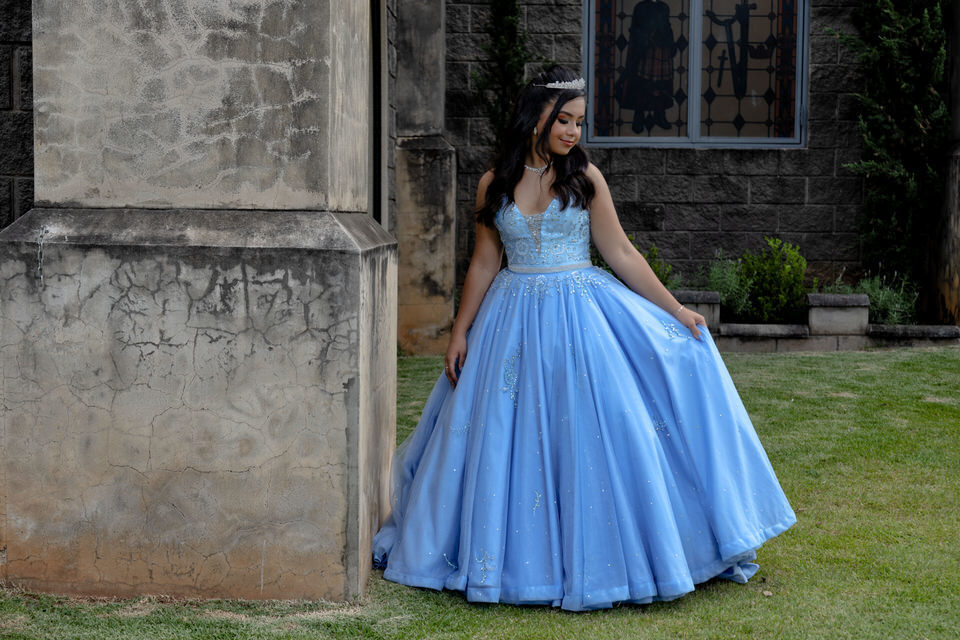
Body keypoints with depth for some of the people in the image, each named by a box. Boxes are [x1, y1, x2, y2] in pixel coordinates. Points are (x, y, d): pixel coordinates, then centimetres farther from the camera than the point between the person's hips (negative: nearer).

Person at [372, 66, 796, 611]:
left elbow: (621, 253, 0)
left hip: (582, 315, -1)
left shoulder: (585, 177, -1)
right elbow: (485, 264, 9)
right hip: (514, 320, 1)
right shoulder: (496, 183, 3)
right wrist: (460, 332, 7)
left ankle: (596, 558, 7)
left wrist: (675, 310, -4)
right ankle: (519, 555, 17)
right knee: (509, 440, 2)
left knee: (594, 431, -5)